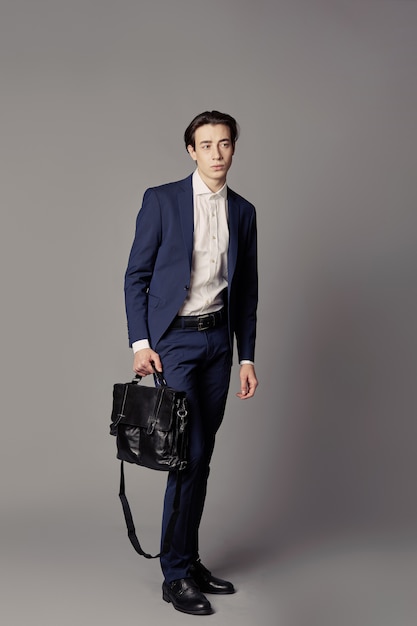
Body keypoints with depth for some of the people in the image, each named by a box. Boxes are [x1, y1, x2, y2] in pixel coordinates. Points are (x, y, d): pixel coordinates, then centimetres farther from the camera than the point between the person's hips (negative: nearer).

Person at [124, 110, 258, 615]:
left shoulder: (243, 211, 10)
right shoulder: (161, 199, -2)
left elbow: (247, 290, 13)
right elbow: (136, 275, -3)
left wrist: (247, 356, 10)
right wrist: (140, 342, -11)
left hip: (217, 339, 5)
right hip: (173, 340, -4)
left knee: (200, 457, 9)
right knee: (190, 452, -10)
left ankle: (189, 561, 21)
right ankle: (175, 574, 2)